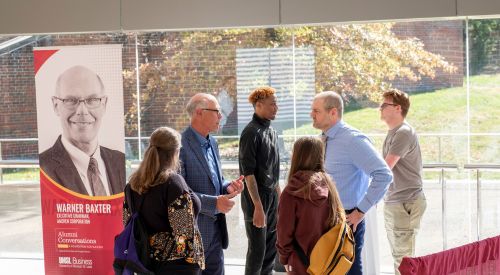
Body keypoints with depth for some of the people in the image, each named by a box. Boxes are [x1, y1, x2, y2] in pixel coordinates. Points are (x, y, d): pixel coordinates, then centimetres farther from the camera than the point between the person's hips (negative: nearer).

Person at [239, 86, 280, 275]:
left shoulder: (271, 132, 11)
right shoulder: (251, 132, -14)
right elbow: (248, 173, -18)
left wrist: (279, 196, 17)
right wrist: (258, 206, -21)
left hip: (272, 196, 8)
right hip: (256, 197, -8)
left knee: (271, 247, 13)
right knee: (257, 249, -1)